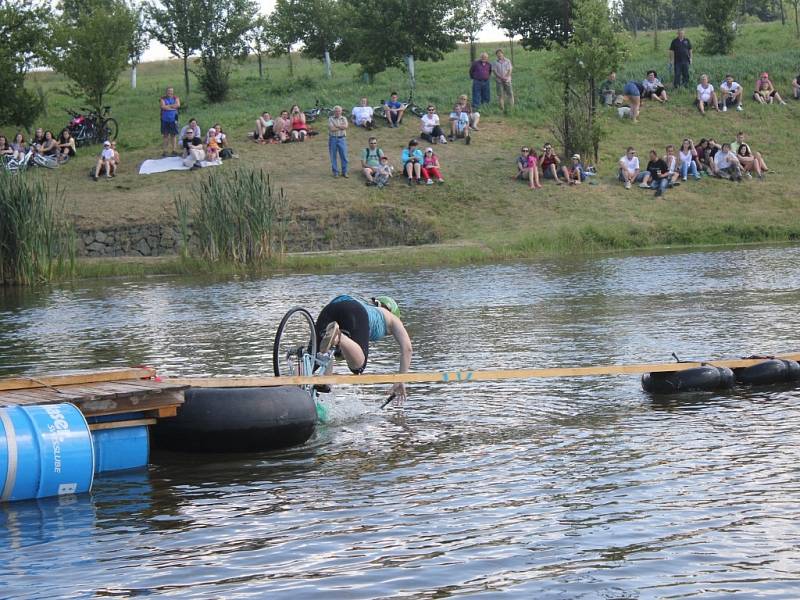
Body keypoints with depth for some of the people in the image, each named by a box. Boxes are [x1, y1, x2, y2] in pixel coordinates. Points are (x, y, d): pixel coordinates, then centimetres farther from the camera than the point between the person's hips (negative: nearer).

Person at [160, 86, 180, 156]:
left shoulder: (176, 98, 7)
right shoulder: (162, 98, 3)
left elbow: (178, 105, -11)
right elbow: (163, 106, -14)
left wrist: (168, 106, -11)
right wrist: (173, 107, -9)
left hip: (173, 119, 1)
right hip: (165, 120, -1)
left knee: (173, 135, 3)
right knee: (165, 135, 2)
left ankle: (174, 150, 9)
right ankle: (164, 151, 6)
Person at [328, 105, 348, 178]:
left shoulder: (344, 118, 9)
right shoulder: (330, 119, 1)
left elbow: (345, 126, -11)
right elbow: (332, 129, -14)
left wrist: (336, 126, -11)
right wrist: (341, 127, -6)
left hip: (342, 139, 1)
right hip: (333, 139, -1)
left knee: (344, 156, -1)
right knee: (333, 156, 3)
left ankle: (344, 172, 8)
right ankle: (335, 172, 11)